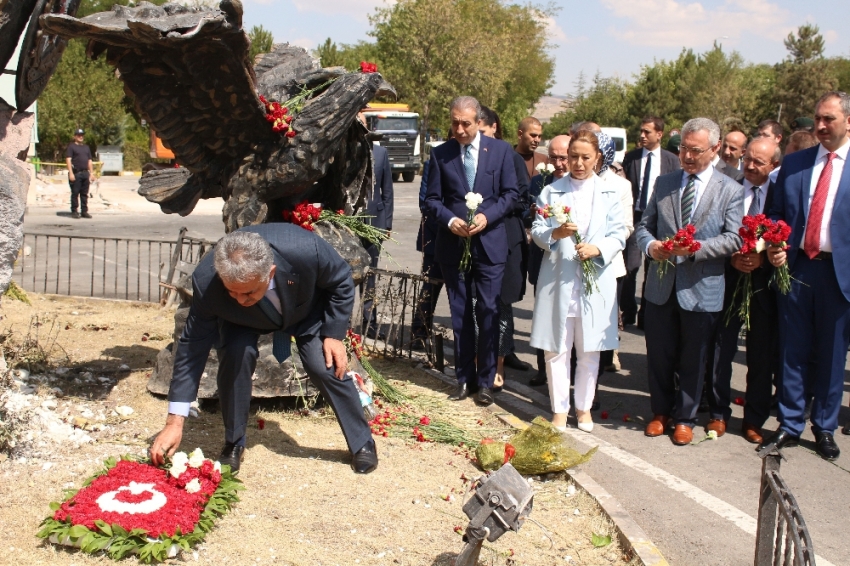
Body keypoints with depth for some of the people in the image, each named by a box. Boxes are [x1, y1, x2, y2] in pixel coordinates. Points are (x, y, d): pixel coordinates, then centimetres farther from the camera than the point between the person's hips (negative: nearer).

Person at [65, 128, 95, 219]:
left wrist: (91, 173, 12)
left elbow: (89, 161, 21)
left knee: (84, 194, 7)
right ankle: (74, 212, 2)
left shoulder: (86, 147, 20)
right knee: (75, 193, -3)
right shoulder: (71, 146, 0)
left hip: (85, 173, 6)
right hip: (76, 173, -6)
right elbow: (68, 160, -8)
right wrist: (71, 173, -17)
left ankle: (84, 211, 11)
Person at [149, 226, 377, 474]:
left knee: (325, 367, -13)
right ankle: (234, 443, -3)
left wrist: (333, 335, -21)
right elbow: (193, 346, -29)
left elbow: (342, 281, -20)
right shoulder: (206, 281, -39)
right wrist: (175, 422, -30)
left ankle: (362, 442, 11)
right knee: (235, 357, -25)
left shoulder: (306, 249, -43)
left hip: (307, 308, 0)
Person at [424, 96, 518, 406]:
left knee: (488, 314, 0)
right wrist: (450, 220, -15)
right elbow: (432, 198, 4)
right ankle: (464, 378, 19)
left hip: (490, 243, -1)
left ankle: (485, 381, 10)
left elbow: (510, 193, 1)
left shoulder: (501, 150, 1)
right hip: (453, 244, 1)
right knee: (460, 315, 9)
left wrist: (487, 216, -15)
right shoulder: (440, 154, 3)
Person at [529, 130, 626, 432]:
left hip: (595, 280, 0)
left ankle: (584, 406, 23)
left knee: (589, 350, 8)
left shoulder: (609, 194, 6)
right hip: (557, 279, 0)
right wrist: (555, 233, -20)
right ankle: (559, 408, 15)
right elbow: (536, 231, 1)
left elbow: (619, 235, 1)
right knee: (556, 348, 3)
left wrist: (598, 249, -18)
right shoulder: (551, 191, 5)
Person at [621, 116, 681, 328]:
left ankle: (646, 316, 17)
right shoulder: (630, 157, 5)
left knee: (652, 270, 7)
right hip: (634, 216, 0)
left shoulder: (671, 161, 2)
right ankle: (628, 312, 11)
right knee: (630, 267, -4)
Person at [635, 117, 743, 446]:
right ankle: (661, 411, 31)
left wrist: (694, 248, -23)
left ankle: (685, 418, 27)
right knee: (659, 355, 12)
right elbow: (644, 225, 10)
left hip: (701, 289, -3)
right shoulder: (664, 183, 8)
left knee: (692, 360, 10)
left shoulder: (730, 191, -2)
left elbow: (734, 239, -10)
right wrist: (650, 245, -12)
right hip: (661, 286, 3)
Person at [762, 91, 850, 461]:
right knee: (793, 350, 8)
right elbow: (777, 213, 12)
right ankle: (789, 425, 20)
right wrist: (775, 247, -6)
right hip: (796, 265, 2)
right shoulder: (794, 163, 9)